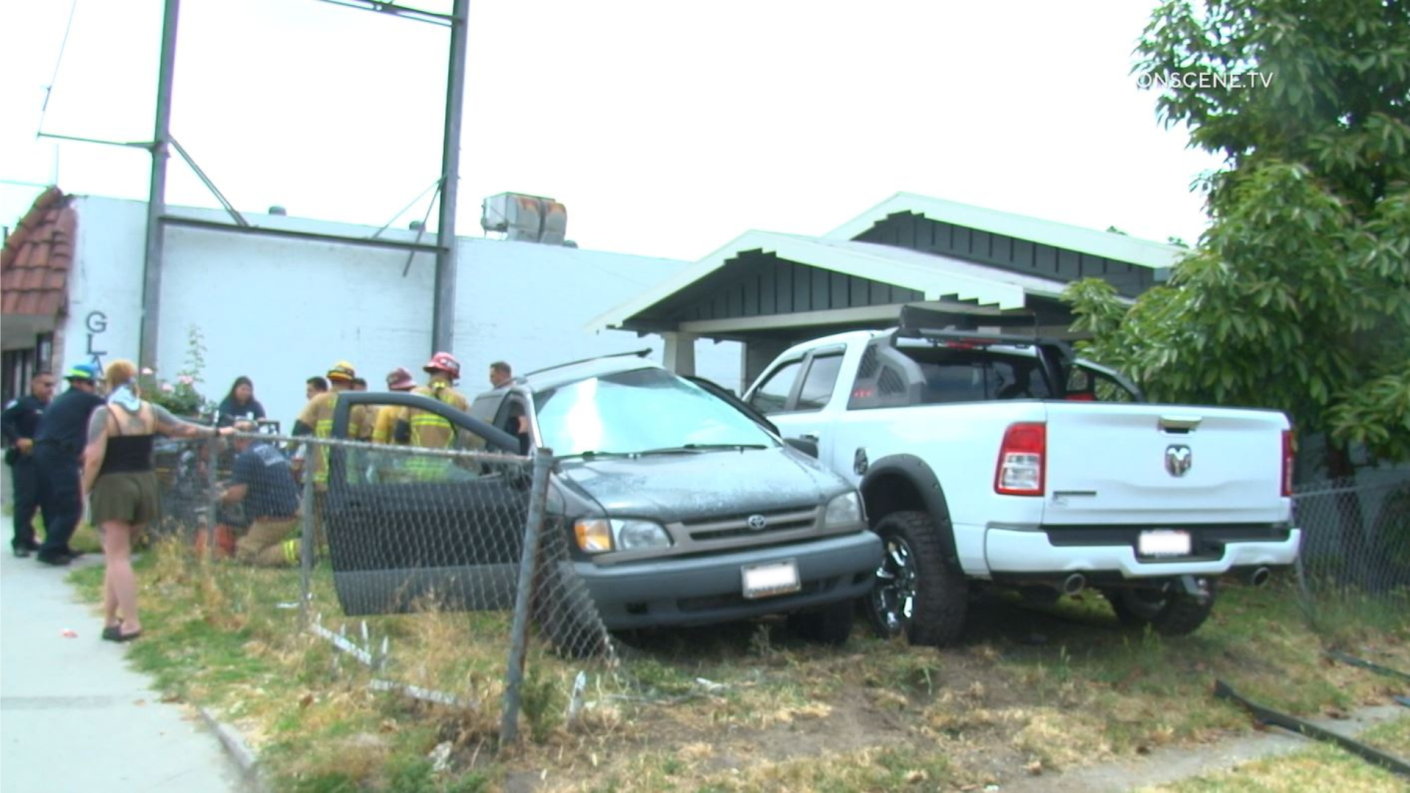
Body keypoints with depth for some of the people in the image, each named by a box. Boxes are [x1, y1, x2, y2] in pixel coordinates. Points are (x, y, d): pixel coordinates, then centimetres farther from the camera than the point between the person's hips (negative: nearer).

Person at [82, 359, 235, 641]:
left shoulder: (103, 414, -9)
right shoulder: (151, 411, 4)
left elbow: (94, 459, -14)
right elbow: (186, 429, 14)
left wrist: (85, 490, -3)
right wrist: (218, 432, 28)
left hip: (113, 488, -5)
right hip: (143, 485, 5)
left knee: (118, 557, -2)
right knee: (116, 554, 16)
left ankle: (130, 622, -5)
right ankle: (111, 618, 19)